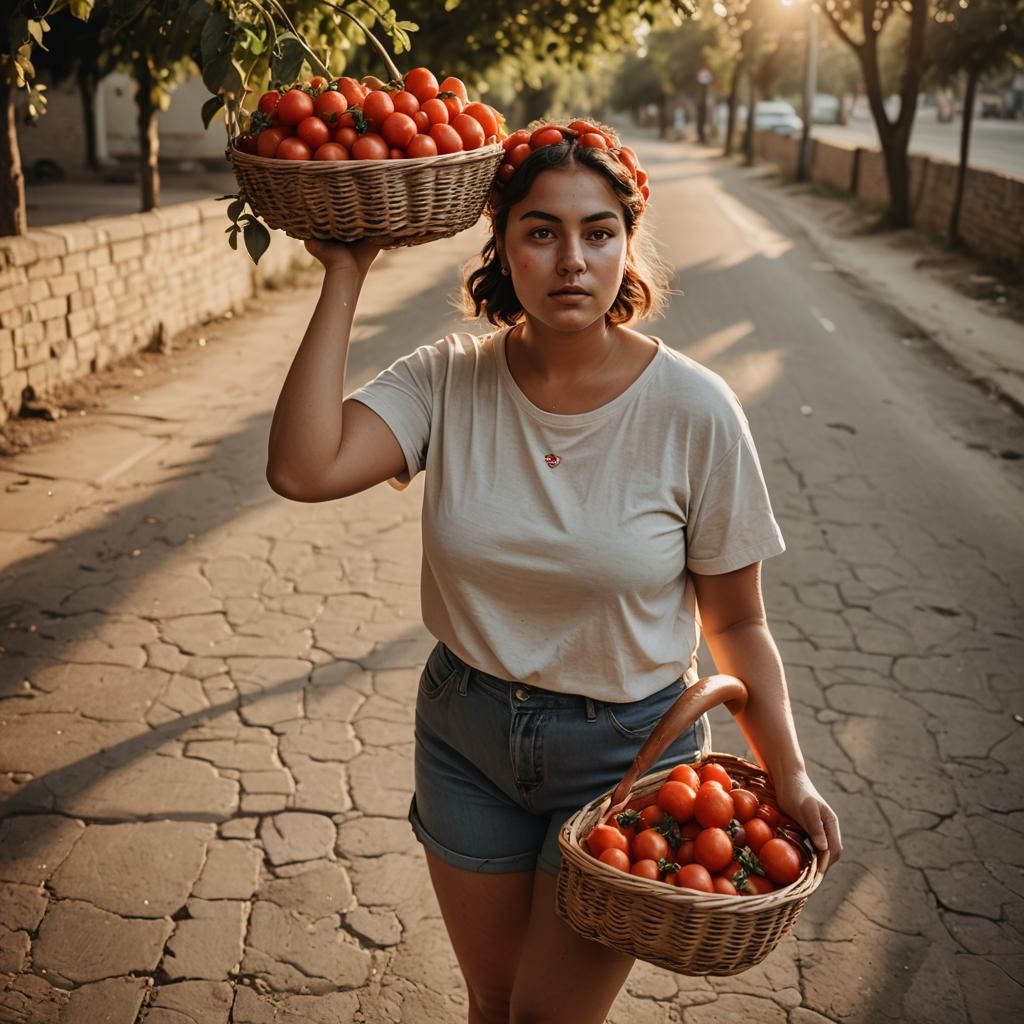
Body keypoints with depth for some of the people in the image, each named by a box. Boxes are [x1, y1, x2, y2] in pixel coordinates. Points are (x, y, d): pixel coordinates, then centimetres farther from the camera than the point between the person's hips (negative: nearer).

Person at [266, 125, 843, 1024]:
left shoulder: (694, 410, -16)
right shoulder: (450, 380, -11)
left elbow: (735, 623, -8)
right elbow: (304, 468, -27)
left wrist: (789, 777, -12)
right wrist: (345, 278, -21)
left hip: (625, 752, -2)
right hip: (467, 737, 3)